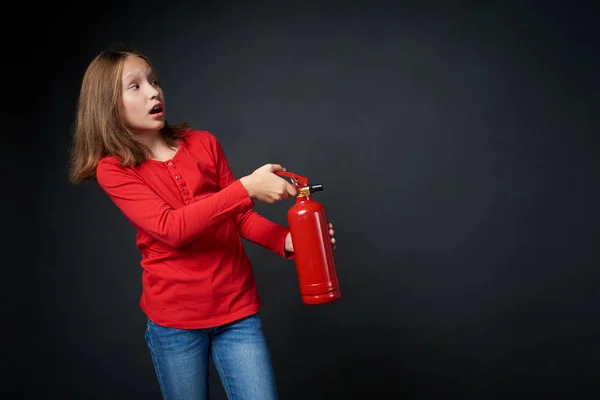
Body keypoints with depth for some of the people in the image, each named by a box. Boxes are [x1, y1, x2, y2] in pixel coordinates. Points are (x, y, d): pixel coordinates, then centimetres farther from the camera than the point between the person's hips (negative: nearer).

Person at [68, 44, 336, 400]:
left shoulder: (204, 144, 2)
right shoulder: (113, 169, -7)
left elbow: (240, 216, 5)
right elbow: (171, 228, -21)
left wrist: (285, 240, -14)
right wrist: (247, 187, -28)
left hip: (238, 307, 2)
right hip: (174, 319, -2)